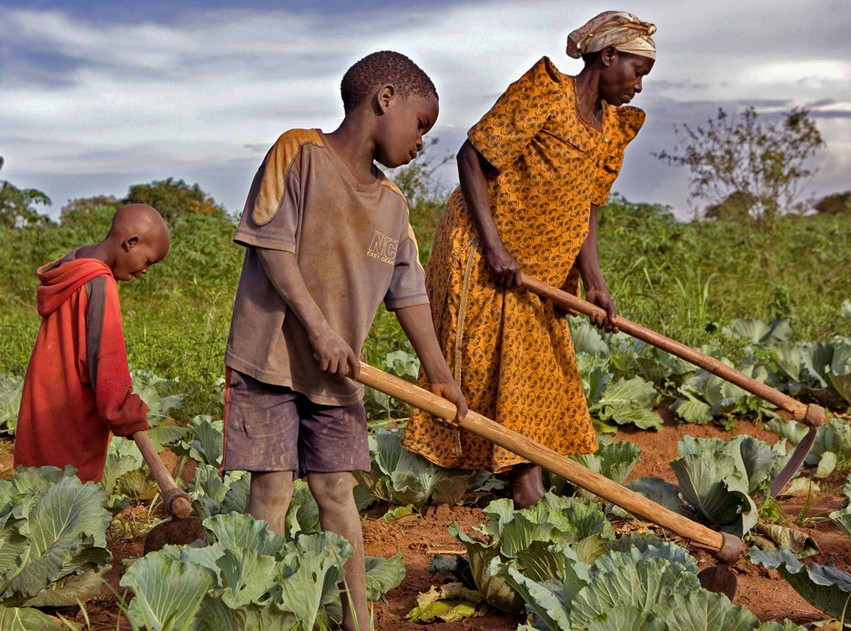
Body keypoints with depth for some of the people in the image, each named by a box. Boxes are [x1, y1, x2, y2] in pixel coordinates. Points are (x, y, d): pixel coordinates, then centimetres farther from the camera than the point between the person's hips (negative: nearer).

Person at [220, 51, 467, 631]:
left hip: (338, 372, 6)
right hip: (271, 358, -5)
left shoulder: (392, 205, 11)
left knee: (337, 490, 9)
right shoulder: (298, 151, -8)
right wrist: (318, 328, -18)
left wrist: (439, 371, 8)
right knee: (271, 490, -3)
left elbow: (408, 293, 13)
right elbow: (271, 245, -14)